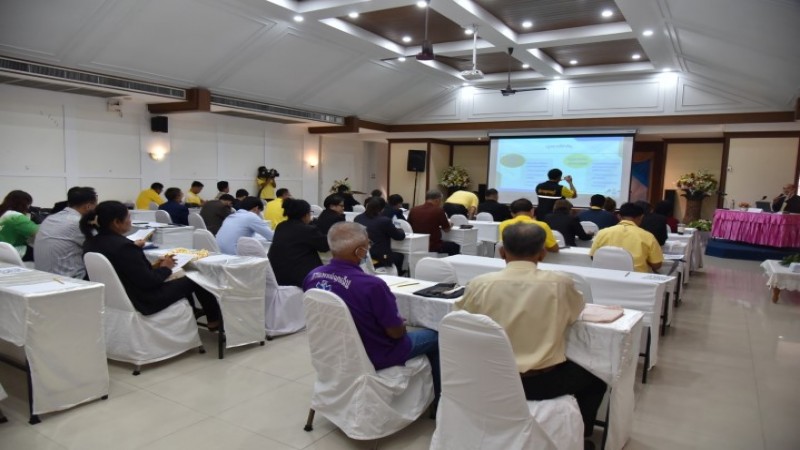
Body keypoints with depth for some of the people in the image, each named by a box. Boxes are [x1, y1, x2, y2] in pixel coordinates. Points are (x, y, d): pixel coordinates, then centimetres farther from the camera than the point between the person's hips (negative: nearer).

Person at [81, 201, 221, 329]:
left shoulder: (91, 244, -1)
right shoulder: (123, 246, -29)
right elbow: (148, 281, -24)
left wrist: (153, 266, 2)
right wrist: (165, 268, -6)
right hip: (141, 301, -9)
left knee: (179, 277, 25)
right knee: (192, 280, 9)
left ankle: (190, 312, 40)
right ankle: (214, 320, 28)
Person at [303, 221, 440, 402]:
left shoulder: (312, 276, -11)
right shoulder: (371, 285, -33)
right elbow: (396, 332, -21)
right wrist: (401, 325, 3)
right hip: (374, 357, -7)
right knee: (435, 336, 16)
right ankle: (437, 400, 31)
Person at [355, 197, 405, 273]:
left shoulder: (357, 218, 0)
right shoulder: (384, 221, -16)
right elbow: (400, 236, -5)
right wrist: (400, 230, 20)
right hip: (379, 258, -6)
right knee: (399, 255, 27)